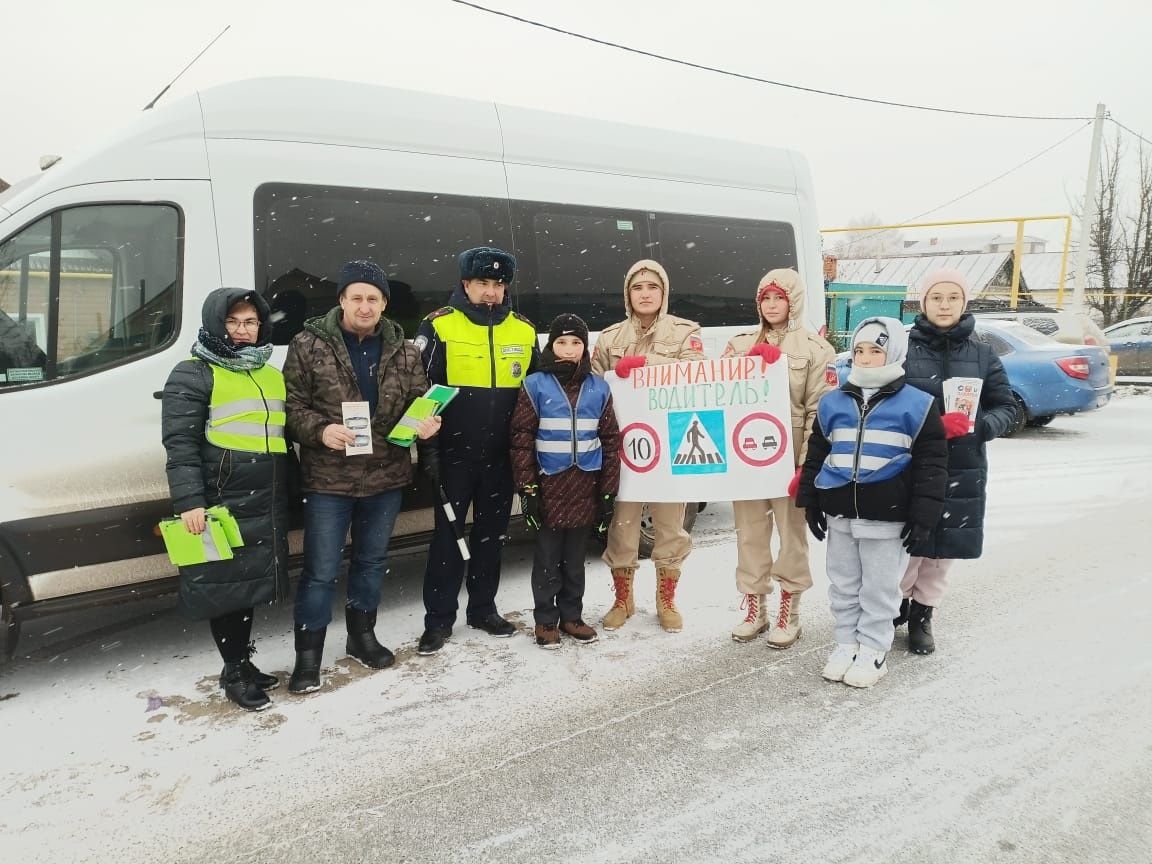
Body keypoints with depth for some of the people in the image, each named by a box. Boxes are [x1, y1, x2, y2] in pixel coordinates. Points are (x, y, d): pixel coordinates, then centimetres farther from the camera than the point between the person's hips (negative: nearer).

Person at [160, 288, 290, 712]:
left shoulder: (272, 376, 16)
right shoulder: (193, 375, -5)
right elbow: (180, 444, -11)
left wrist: (287, 497, 21)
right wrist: (189, 502, -20)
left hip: (266, 504, 7)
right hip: (221, 503, -6)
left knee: (250, 582, 14)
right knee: (225, 584, 0)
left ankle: (242, 663, 28)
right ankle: (234, 671, 14)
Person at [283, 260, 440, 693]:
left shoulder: (403, 351, 4)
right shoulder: (309, 345, -6)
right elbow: (292, 406, -5)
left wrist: (428, 422, -11)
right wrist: (320, 430, -22)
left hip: (386, 477, 4)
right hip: (328, 479, -4)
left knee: (372, 560, 19)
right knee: (320, 571, 2)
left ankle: (362, 635, 38)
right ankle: (308, 654, 17)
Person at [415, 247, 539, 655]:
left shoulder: (524, 331, 7)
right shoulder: (440, 325, -5)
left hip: (501, 455, 4)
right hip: (454, 453, -3)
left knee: (492, 533, 14)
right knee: (447, 535, 3)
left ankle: (483, 608, 28)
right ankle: (439, 618, 14)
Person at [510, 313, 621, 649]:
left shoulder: (598, 388, 5)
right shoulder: (535, 386, -3)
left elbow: (611, 441, 6)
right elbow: (522, 440, -4)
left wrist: (608, 492, 3)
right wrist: (528, 489, -8)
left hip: (586, 489, 2)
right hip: (549, 487, -2)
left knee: (575, 559, 13)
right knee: (547, 559, 7)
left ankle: (571, 616, 27)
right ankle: (546, 620, 20)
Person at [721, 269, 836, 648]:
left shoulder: (815, 349, 0)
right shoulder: (740, 344, 11)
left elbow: (819, 410, -6)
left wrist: (807, 462, -14)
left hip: (789, 455, -3)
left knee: (791, 534, 6)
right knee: (750, 534, 10)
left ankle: (788, 613, 20)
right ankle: (754, 609, 24)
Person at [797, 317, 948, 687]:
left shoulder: (916, 405, -6)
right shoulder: (833, 402, 5)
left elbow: (931, 462, -4)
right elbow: (816, 454, 12)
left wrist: (923, 514, -8)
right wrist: (811, 502, 8)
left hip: (886, 515, -4)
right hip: (839, 511, 4)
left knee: (879, 587, 7)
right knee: (843, 585, 14)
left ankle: (874, 650, 20)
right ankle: (847, 642, 28)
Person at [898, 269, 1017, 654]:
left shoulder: (981, 354, 6)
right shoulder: (903, 348, -3)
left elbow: (1006, 408, 8)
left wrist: (977, 426, -13)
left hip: (961, 469, 3)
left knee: (944, 549, 10)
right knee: (907, 543, 1)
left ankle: (922, 614, 29)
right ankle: (897, 604, 27)